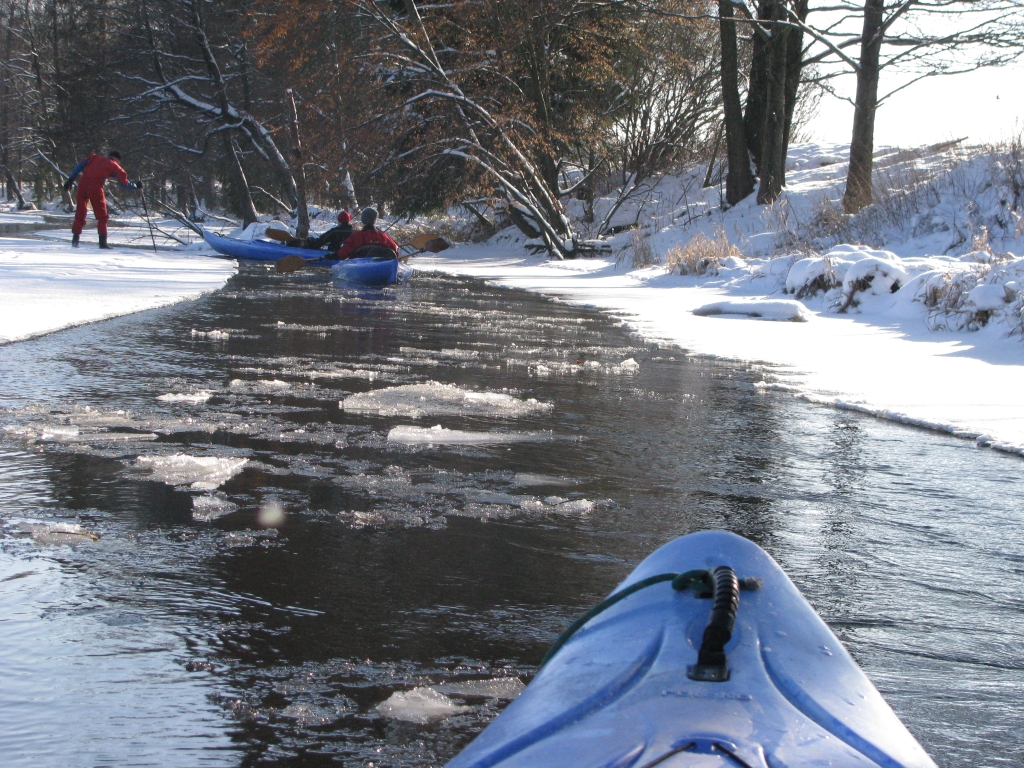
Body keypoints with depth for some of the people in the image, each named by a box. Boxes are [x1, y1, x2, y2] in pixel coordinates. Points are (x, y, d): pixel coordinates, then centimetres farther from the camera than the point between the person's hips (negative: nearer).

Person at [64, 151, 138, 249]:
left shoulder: (95, 157, 21)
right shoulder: (114, 166, 11)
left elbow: (78, 167, 14)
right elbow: (124, 182, 12)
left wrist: (70, 180, 14)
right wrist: (135, 186, 28)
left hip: (83, 185, 4)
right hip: (95, 189, -4)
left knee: (80, 214, 14)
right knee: (102, 217, 9)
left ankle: (75, 239, 10)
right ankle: (102, 242, 4)